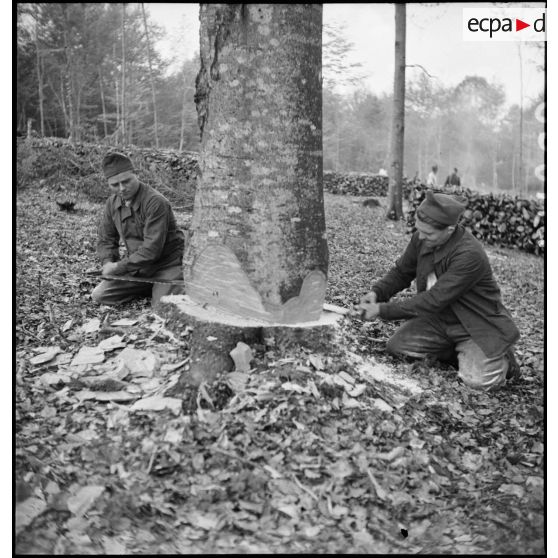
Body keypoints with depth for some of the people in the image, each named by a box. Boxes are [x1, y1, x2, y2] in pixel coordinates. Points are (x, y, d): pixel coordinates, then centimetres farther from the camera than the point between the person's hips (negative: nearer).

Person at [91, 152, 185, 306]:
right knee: (99, 296, 0)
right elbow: (106, 240, 11)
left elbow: (152, 249, -28)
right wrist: (108, 263, -11)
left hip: (167, 264, -7)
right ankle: (150, 287, 14)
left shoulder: (156, 202, -23)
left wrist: (119, 267, -23)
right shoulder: (113, 202, 2)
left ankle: (182, 288, 10)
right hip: (138, 267, 7)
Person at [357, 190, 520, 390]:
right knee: (396, 345, -9)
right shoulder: (421, 238, -10)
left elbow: (434, 300, -31)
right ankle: (461, 353, 6)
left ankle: (501, 358, 11)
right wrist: (377, 292, -14)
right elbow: (401, 271, 6)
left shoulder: (470, 255, -31)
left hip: (476, 327, -6)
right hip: (439, 319, 7)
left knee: (477, 379, -24)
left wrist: (383, 310, -30)